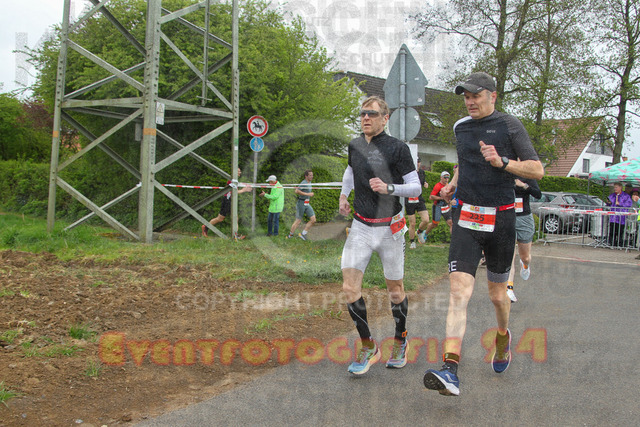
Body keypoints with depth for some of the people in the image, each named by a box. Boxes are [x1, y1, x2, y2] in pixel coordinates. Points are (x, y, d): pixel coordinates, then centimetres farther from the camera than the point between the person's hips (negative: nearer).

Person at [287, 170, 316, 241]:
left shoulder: (309, 183, 13)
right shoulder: (303, 183, -15)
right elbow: (297, 191, -29)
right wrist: (308, 194, -25)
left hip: (307, 204, 8)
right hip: (301, 203, -8)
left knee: (313, 220, -4)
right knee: (298, 221, 0)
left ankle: (303, 234, 5)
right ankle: (290, 235, 19)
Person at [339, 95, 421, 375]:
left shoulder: (397, 148, -9)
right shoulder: (355, 145, 6)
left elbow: (416, 188, -8)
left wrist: (388, 187, -23)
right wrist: (344, 194, 19)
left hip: (389, 228, -4)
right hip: (360, 227, 4)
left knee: (395, 291, 7)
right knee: (350, 287, -9)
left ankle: (400, 342, 32)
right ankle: (368, 348, 7)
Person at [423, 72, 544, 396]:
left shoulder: (510, 126, -2)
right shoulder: (461, 127, 12)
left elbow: (537, 170, -6)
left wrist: (502, 163, -20)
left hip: (500, 220, -2)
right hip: (466, 218, 2)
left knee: (497, 294, 11)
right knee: (459, 290, -14)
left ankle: (503, 337, 45)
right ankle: (450, 371, -22)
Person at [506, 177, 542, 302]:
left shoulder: (527, 177, -2)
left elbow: (538, 195, -16)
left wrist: (524, 185, -31)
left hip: (524, 219, 0)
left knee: (525, 257, 12)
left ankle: (525, 265, 49)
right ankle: (509, 289, -14)